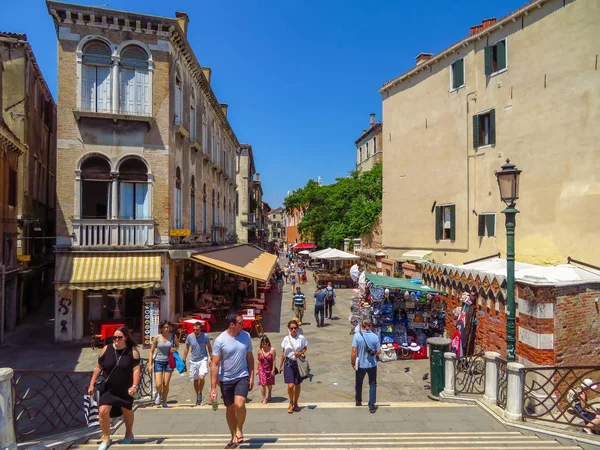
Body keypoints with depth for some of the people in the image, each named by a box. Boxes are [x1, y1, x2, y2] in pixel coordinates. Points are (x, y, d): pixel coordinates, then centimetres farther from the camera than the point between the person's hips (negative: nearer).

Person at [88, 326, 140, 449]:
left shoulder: (132, 350, -10)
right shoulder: (106, 349, -4)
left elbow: (136, 369, -14)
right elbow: (98, 368, 4)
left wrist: (135, 385, -23)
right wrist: (92, 384, 1)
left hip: (125, 389, -1)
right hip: (108, 388, 1)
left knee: (127, 411, 14)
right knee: (103, 411, -12)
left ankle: (129, 434, 39)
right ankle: (106, 438, 9)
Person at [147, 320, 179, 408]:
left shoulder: (173, 336, -5)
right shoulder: (157, 338, -9)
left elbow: (177, 345, 13)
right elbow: (151, 351, -1)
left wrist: (175, 349, -11)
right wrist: (150, 365, -5)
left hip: (169, 362, 1)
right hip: (158, 362, -1)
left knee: (166, 384, 6)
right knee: (158, 384, -8)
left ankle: (164, 402, 27)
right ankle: (159, 394, 26)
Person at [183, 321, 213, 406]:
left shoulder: (205, 336, -10)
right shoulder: (189, 337, -6)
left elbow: (209, 347, 3)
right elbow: (186, 348, 8)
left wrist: (211, 358, 3)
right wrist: (184, 360, 8)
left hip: (203, 359, -3)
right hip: (193, 360, 3)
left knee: (201, 377, -21)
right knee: (195, 380, 11)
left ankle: (200, 393, 2)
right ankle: (197, 396, 31)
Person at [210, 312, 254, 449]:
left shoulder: (246, 336, -5)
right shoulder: (220, 340, -14)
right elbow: (215, 364, -11)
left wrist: (252, 376, 4)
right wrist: (213, 387, -12)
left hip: (242, 377, 1)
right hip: (226, 379, 0)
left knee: (239, 404, -19)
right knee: (230, 409, 12)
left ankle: (239, 430, 8)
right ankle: (234, 437, 32)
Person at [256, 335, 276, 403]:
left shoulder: (272, 350, -11)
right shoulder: (260, 350, -4)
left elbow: (274, 360, -9)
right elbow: (259, 360, 5)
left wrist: (273, 370, -11)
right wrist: (257, 369, 6)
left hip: (269, 369, -1)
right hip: (262, 369, 1)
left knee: (269, 384, 15)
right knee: (263, 384, -8)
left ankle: (269, 396, 41)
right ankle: (264, 399, 4)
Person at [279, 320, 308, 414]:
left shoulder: (301, 338, -4)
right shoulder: (286, 339, -2)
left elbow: (305, 348, 8)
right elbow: (283, 352, 6)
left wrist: (301, 353, -14)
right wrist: (281, 365, 9)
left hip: (298, 362, 1)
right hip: (288, 362, -1)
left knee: (297, 385, 10)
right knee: (290, 386, -8)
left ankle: (295, 403, 32)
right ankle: (291, 403, 18)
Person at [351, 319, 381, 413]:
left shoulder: (357, 335, -16)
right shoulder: (375, 336, -11)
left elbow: (354, 351, -18)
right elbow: (378, 351, -6)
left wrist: (353, 362, -6)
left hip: (361, 365, 0)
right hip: (372, 364, 0)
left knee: (358, 383, 21)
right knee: (372, 384, 13)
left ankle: (358, 401, 38)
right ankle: (372, 406, 13)